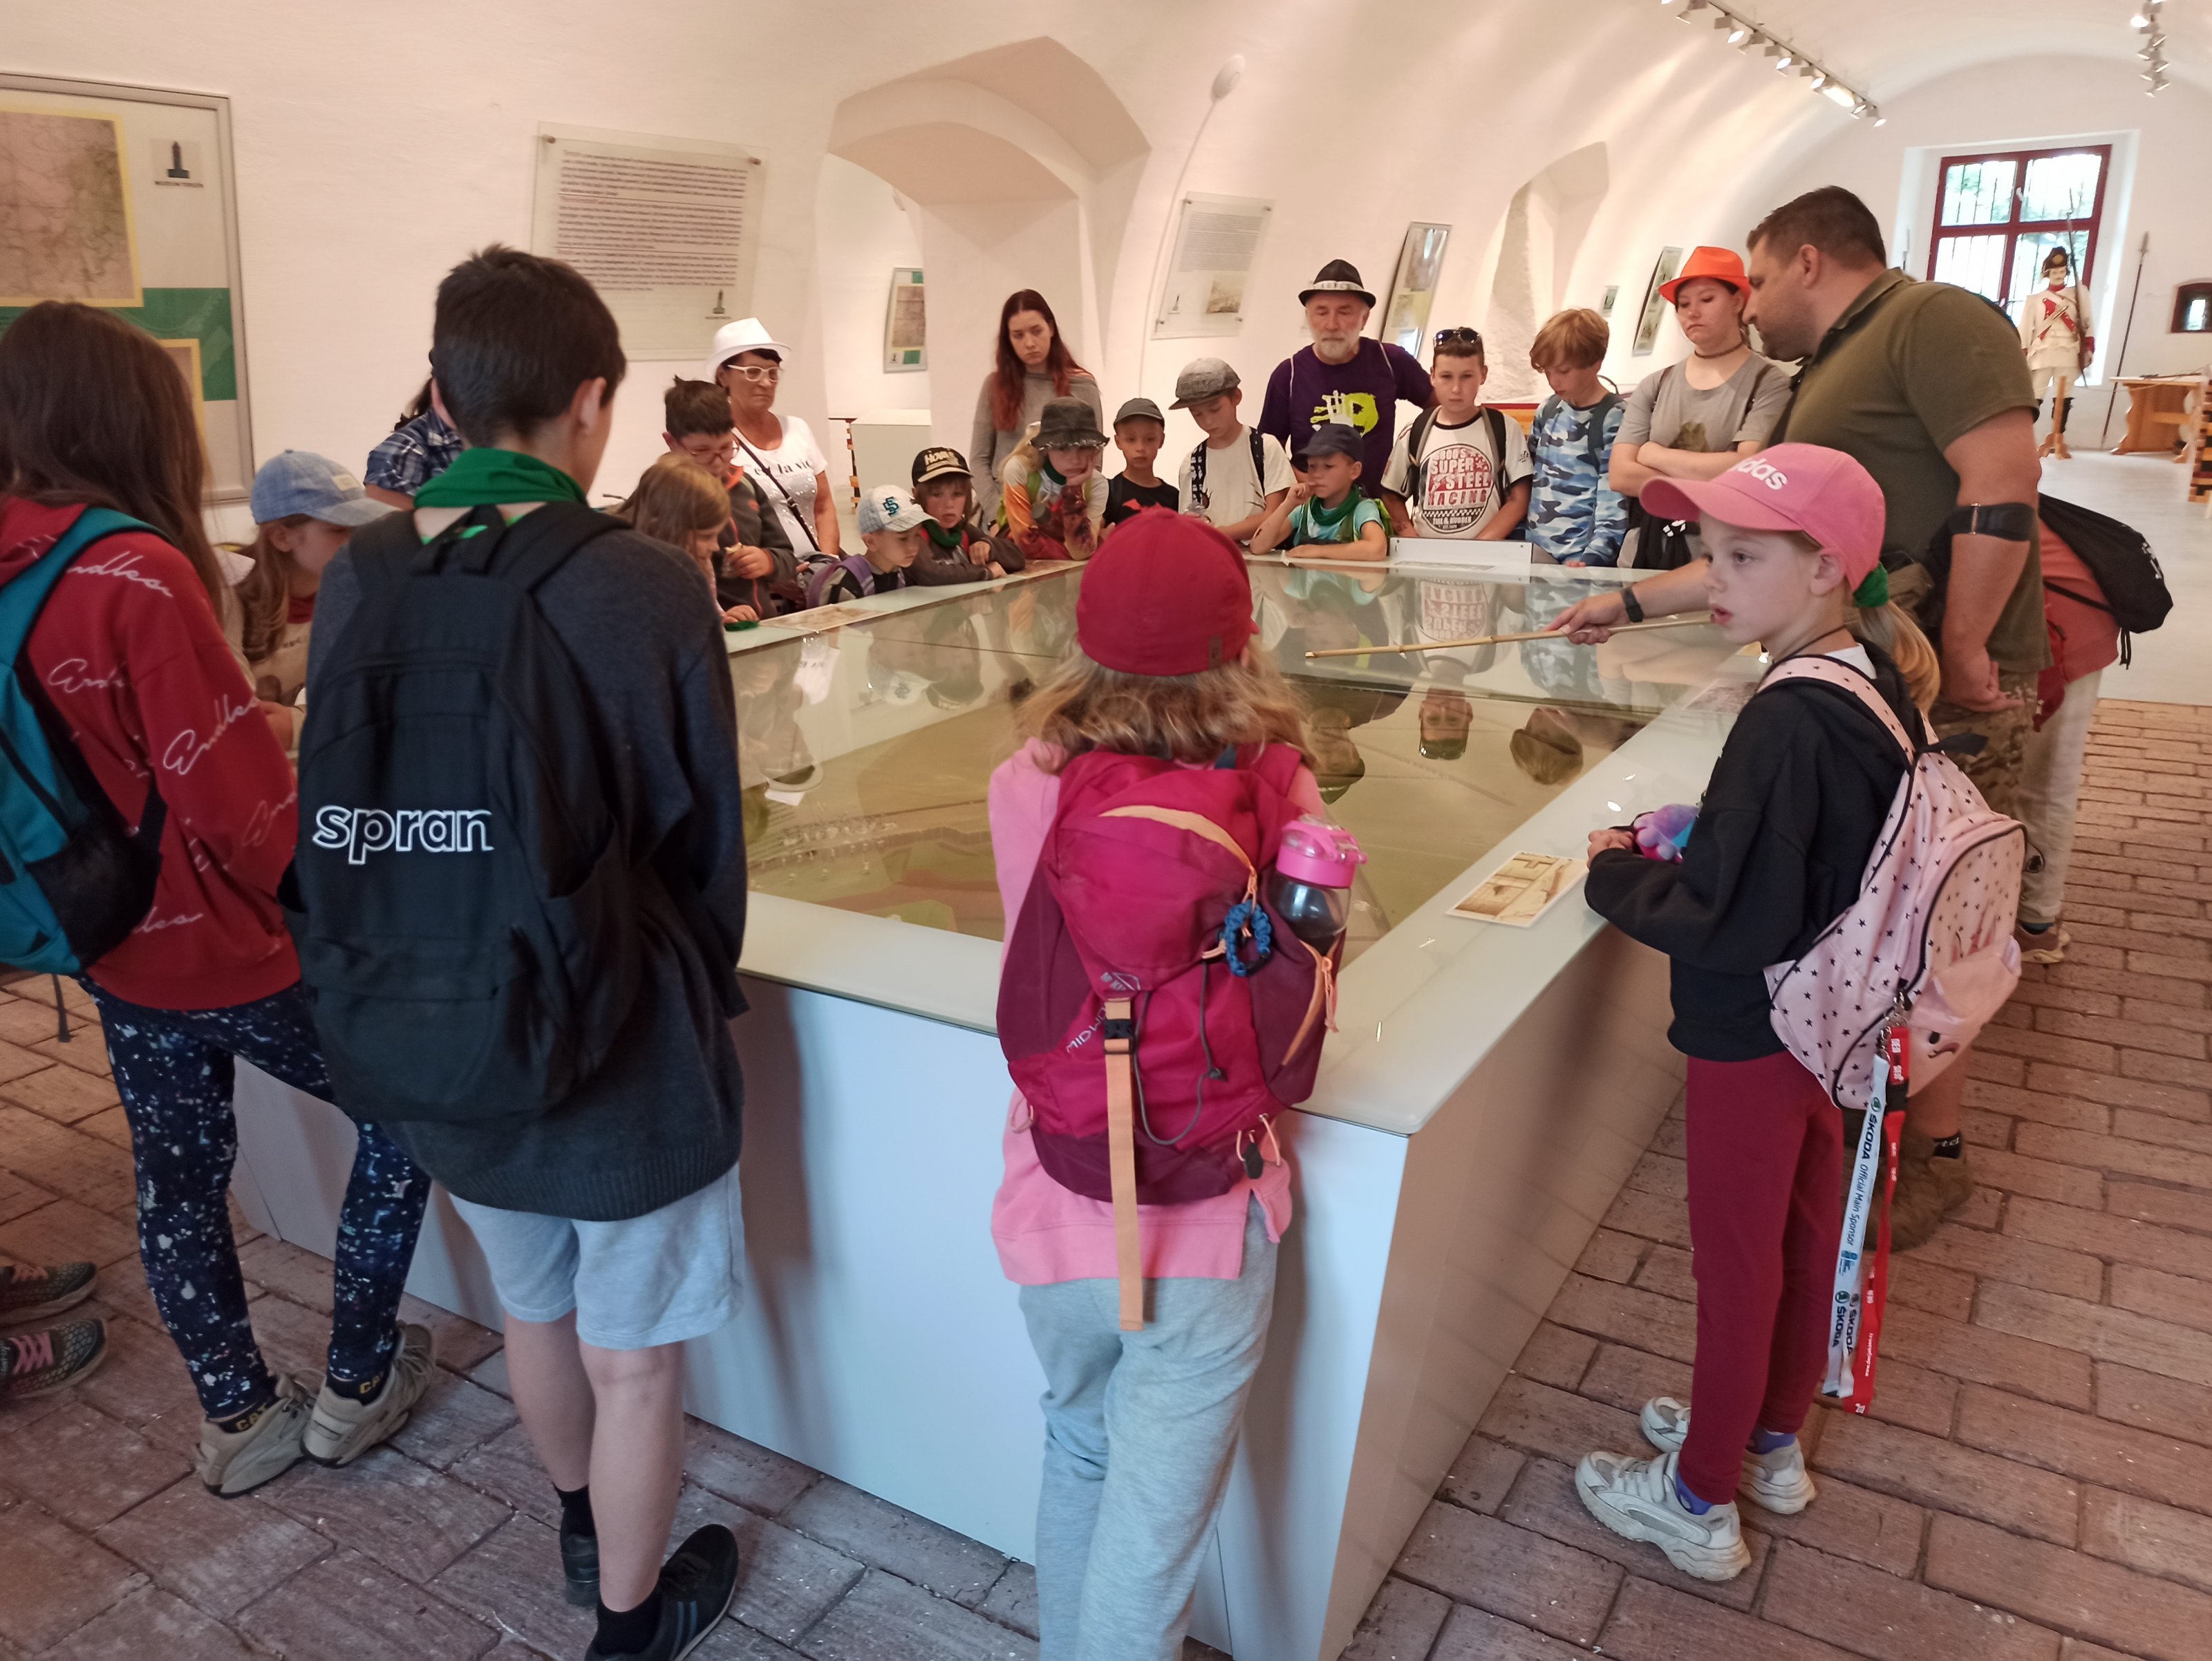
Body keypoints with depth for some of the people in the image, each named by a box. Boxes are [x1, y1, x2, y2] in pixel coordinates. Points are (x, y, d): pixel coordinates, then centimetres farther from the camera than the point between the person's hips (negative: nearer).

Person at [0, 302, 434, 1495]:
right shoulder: (138, 575, -24)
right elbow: (235, 793, -22)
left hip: (118, 948, 8)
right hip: (228, 948, -8)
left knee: (177, 1174, 19)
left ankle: (237, 1415, 35)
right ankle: (355, 1387, 21)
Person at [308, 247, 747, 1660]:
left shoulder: (357, 585, -9)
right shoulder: (648, 590, -22)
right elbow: (707, 842, -12)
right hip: (629, 1046, -5)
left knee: (534, 1306, 28)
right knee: (633, 1361, 16)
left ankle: (585, 1529, 54)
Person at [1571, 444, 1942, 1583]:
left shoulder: (1786, 726, -30)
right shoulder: (1878, 684, -2)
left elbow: (1730, 925, -29)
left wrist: (1618, 874, -14)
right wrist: (1688, 844, 3)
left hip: (1754, 1037, -9)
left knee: (1736, 1257, 8)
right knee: (1803, 1229, 22)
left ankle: (1700, 1501, 28)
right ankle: (1772, 1442, 44)